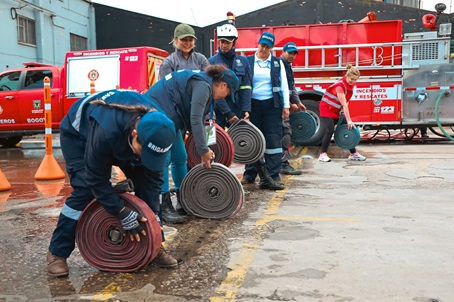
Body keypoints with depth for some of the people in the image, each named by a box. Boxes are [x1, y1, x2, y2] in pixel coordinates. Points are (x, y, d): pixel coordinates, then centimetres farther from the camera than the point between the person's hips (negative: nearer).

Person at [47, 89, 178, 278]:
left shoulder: (156, 131, -31)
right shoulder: (105, 132, -46)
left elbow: (153, 176, -19)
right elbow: (97, 180, -33)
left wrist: (152, 214, -22)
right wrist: (124, 214, -33)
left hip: (120, 138, 5)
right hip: (78, 134, -4)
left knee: (144, 184, -8)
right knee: (85, 189, -20)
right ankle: (57, 252, -2)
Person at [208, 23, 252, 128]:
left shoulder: (243, 61, 8)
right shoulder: (212, 62, -1)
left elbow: (246, 88, 2)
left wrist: (246, 110, -10)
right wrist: (227, 112, -15)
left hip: (239, 113, 2)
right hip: (221, 114, -2)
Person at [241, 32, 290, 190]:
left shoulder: (278, 63, 9)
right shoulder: (248, 62, 7)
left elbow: (284, 85, 8)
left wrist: (286, 106, 1)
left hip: (272, 105, 0)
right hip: (253, 104, 0)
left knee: (273, 140, -3)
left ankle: (272, 177, 2)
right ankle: (249, 175, 18)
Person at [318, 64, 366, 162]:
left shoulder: (350, 85, 0)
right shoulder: (340, 86, -26)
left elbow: (346, 102, 3)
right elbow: (344, 105, -29)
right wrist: (349, 120, -31)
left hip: (336, 111, 8)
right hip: (327, 109, -8)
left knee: (348, 129, 3)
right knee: (329, 131, -18)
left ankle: (353, 154, 9)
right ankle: (323, 154, -9)